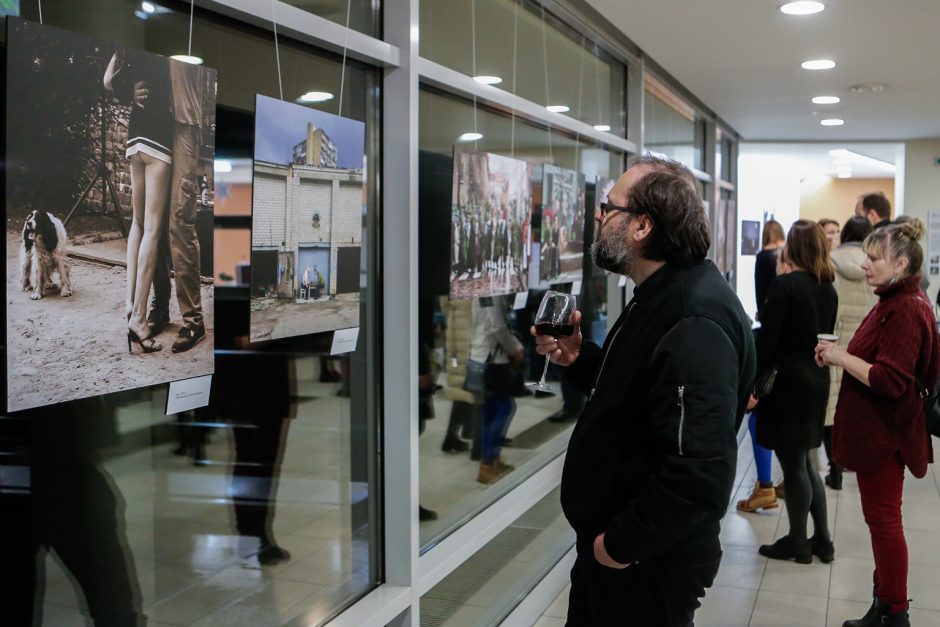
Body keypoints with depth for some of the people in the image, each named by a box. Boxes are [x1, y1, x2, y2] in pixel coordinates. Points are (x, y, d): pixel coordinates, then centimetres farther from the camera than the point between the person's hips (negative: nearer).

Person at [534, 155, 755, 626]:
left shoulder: (694, 322, -28)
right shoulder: (660, 298, 7)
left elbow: (700, 472, -33)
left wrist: (623, 543, -23)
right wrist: (579, 359, 1)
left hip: (649, 565, -10)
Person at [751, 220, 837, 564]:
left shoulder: (784, 285, -15)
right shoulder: (829, 290, 7)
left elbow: (766, 340, -16)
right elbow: (825, 335, 12)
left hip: (788, 381, -8)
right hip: (817, 380, 8)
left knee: (793, 464, 3)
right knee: (803, 461, 17)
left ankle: (798, 542, 14)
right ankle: (822, 539, 22)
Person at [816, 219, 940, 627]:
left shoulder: (905, 309, -21)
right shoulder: (894, 303, 13)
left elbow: (890, 381, -27)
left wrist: (841, 357, -18)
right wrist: (841, 358, 3)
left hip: (885, 433, -11)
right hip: (876, 429, 11)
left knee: (883, 518, 0)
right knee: (880, 518, 17)